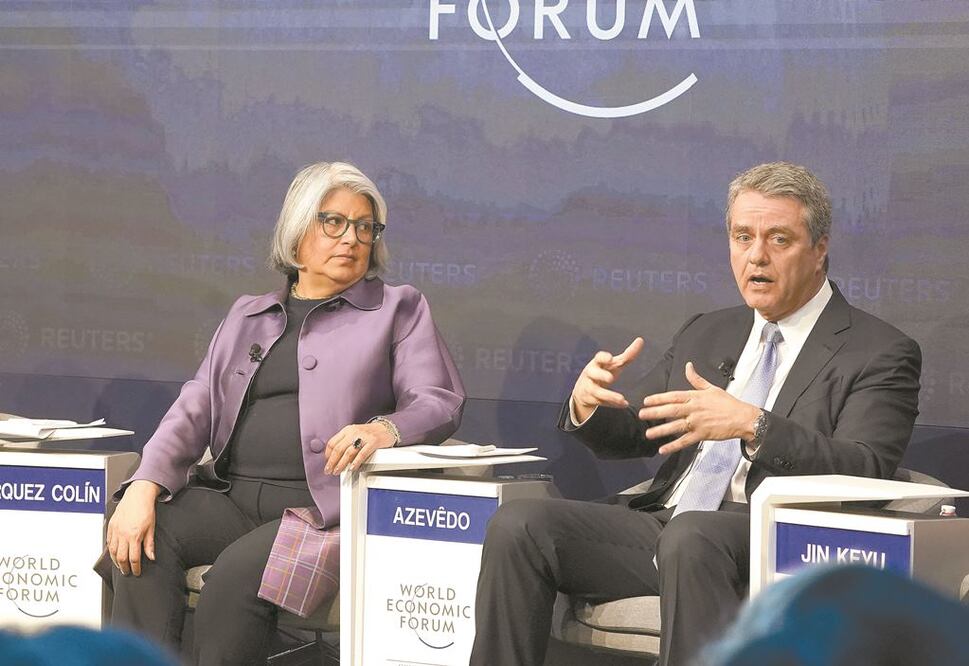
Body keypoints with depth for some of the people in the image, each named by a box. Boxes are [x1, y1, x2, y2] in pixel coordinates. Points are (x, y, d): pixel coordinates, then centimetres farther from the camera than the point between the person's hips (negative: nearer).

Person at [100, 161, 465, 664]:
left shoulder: (398, 310, 13)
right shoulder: (248, 316, 22)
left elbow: (440, 404, 1)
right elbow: (196, 409, 13)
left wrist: (385, 428, -24)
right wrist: (144, 488, -6)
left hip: (321, 505, -4)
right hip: (231, 492, 4)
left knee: (238, 574, -32)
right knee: (141, 540, -25)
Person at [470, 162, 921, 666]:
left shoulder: (881, 354, 2)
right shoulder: (707, 335, 23)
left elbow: (864, 473, -12)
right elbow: (631, 435, 27)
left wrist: (753, 425, -26)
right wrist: (588, 404, 1)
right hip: (660, 525, 7)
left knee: (690, 536, -39)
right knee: (518, 525, -14)